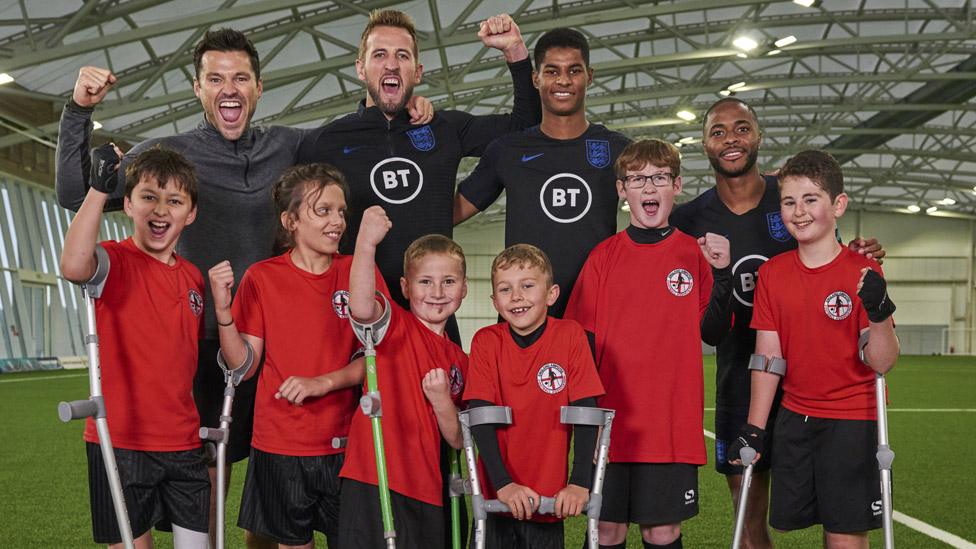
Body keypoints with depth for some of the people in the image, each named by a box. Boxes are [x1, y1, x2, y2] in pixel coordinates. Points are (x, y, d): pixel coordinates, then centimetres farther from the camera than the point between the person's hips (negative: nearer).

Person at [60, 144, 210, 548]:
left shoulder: (194, 278, 10)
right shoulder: (115, 261, -8)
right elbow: (73, 267, -34)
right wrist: (100, 187, -28)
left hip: (184, 444, 5)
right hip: (121, 442, -5)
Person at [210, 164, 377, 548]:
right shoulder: (262, 277, -2)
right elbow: (243, 365, -3)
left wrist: (323, 382, -18)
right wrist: (223, 310, -18)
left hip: (345, 441, 1)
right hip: (280, 442, 0)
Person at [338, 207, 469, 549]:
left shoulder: (459, 360, 14)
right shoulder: (395, 325, -3)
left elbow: (457, 440, 14)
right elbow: (360, 307, -28)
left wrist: (442, 401, -5)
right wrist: (366, 242, -39)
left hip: (426, 491, 6)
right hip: (375, 484, -6)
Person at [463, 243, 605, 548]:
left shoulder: (570, 336, -8)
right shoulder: (486, 341, -6)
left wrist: (579, 484, -18)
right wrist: (503, 484, -20)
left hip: (550, 498, 0)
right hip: (497, 495, 1)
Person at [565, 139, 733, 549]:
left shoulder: (695, 254, 4)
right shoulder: (604, 257, 4)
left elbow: (712, 333, 0)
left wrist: (721, 273, -13)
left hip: (672, 421, 0)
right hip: (610, 420, 0)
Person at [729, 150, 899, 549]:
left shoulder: (862, 273, -8)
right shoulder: (772, 274, 3)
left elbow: (881, 363, -12)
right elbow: (767, 357, 3)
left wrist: (879, 312, -30)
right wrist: (754, 429, -1)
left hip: (852, 420, -3)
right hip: (795, 419, 4)